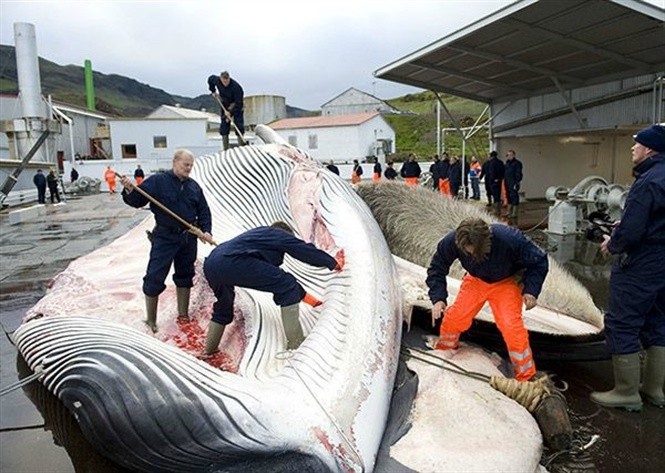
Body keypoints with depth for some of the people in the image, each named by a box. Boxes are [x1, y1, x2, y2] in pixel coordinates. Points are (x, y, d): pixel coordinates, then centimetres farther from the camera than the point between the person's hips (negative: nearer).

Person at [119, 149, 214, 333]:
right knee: (154, 277, -5)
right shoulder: (157, 181, -6)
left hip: (188, 237, 5)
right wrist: (129, 190, -28)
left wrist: (206, 231, -3)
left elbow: (204, 212, 11)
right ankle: (150, 320, 11)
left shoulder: (194, 186, 7)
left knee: (184, 275, 15)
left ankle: (183, 314, 32)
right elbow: (137, 201, -7)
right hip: (165, 237, -4)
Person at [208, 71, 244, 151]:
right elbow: (210, 79, 9)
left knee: (239, 125, -10)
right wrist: (213, 91, 7)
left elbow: (238, 103, -29)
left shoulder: (236, 87, -32)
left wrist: (230, 112, -31)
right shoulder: (216, 80, -16)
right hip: (225, 106, 4)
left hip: (237, 106, -4)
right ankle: (226, 149, 4)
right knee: (224, 125, 0)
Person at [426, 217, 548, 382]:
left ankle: (526, 377, 2)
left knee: (511, 326, -18)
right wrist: (438, 298, -23)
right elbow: (437, 268, -12)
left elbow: (539, 261, -18)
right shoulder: (452, 241, -30)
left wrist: (531, 290, -29)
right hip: (476, 280, 3)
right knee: (453, 317, -7)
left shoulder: (509, 239, -37)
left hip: (506, 282, -3)